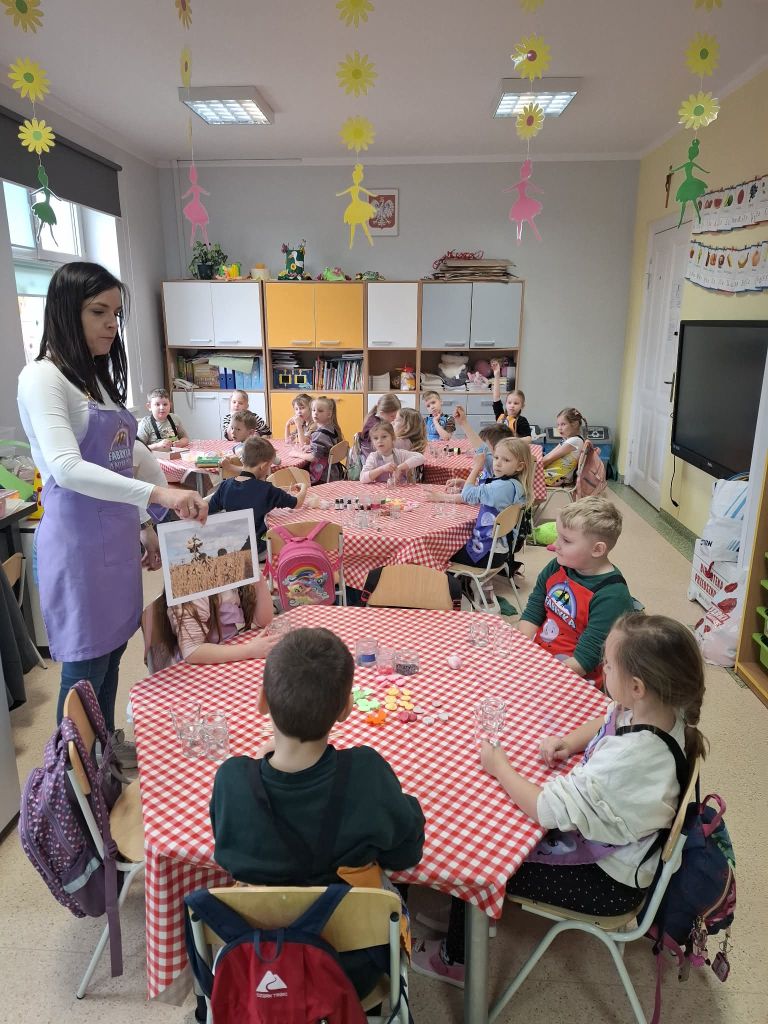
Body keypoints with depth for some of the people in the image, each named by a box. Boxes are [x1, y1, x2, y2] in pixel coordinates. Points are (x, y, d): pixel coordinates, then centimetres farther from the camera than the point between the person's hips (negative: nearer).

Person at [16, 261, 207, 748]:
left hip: (116, 538, 8)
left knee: (111, 654, 18)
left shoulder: (100, 377, 12)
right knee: (86, 668, 3)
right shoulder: (42, 378, -14)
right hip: (78, 541, -8)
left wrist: (144, 527, 17)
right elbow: (67, 469, -28)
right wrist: (157, 493, -39)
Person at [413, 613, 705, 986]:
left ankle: (456, 959, 30)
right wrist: (568, 742, -10)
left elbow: (550, 809, -32)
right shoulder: (662, 711, -14)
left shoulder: (628, 758, -40)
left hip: (609, 880, -8)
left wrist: (499, 766, -17)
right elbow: (604, 723, 8)